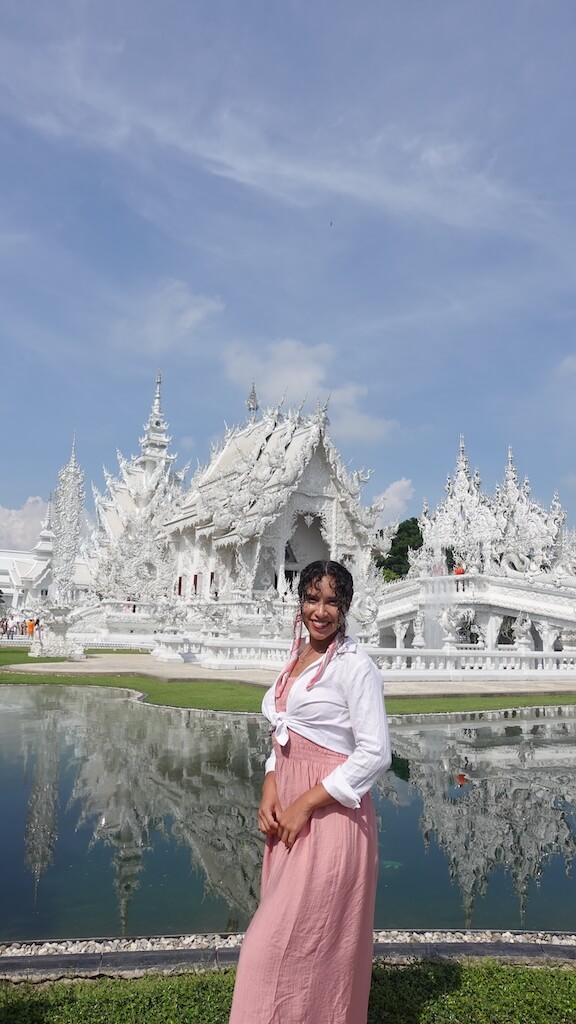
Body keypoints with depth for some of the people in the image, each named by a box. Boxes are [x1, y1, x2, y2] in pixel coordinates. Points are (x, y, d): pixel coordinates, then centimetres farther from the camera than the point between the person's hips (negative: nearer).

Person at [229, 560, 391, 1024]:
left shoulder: (355, 665, -13)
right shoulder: (297, 659, 10)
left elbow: (375, 754, -17)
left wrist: (305, 804, -16)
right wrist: (270, 790, 0)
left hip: (330, 816, -7)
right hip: (289, 812, 7)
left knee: (278, 945, -1)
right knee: (296, 941, 17)